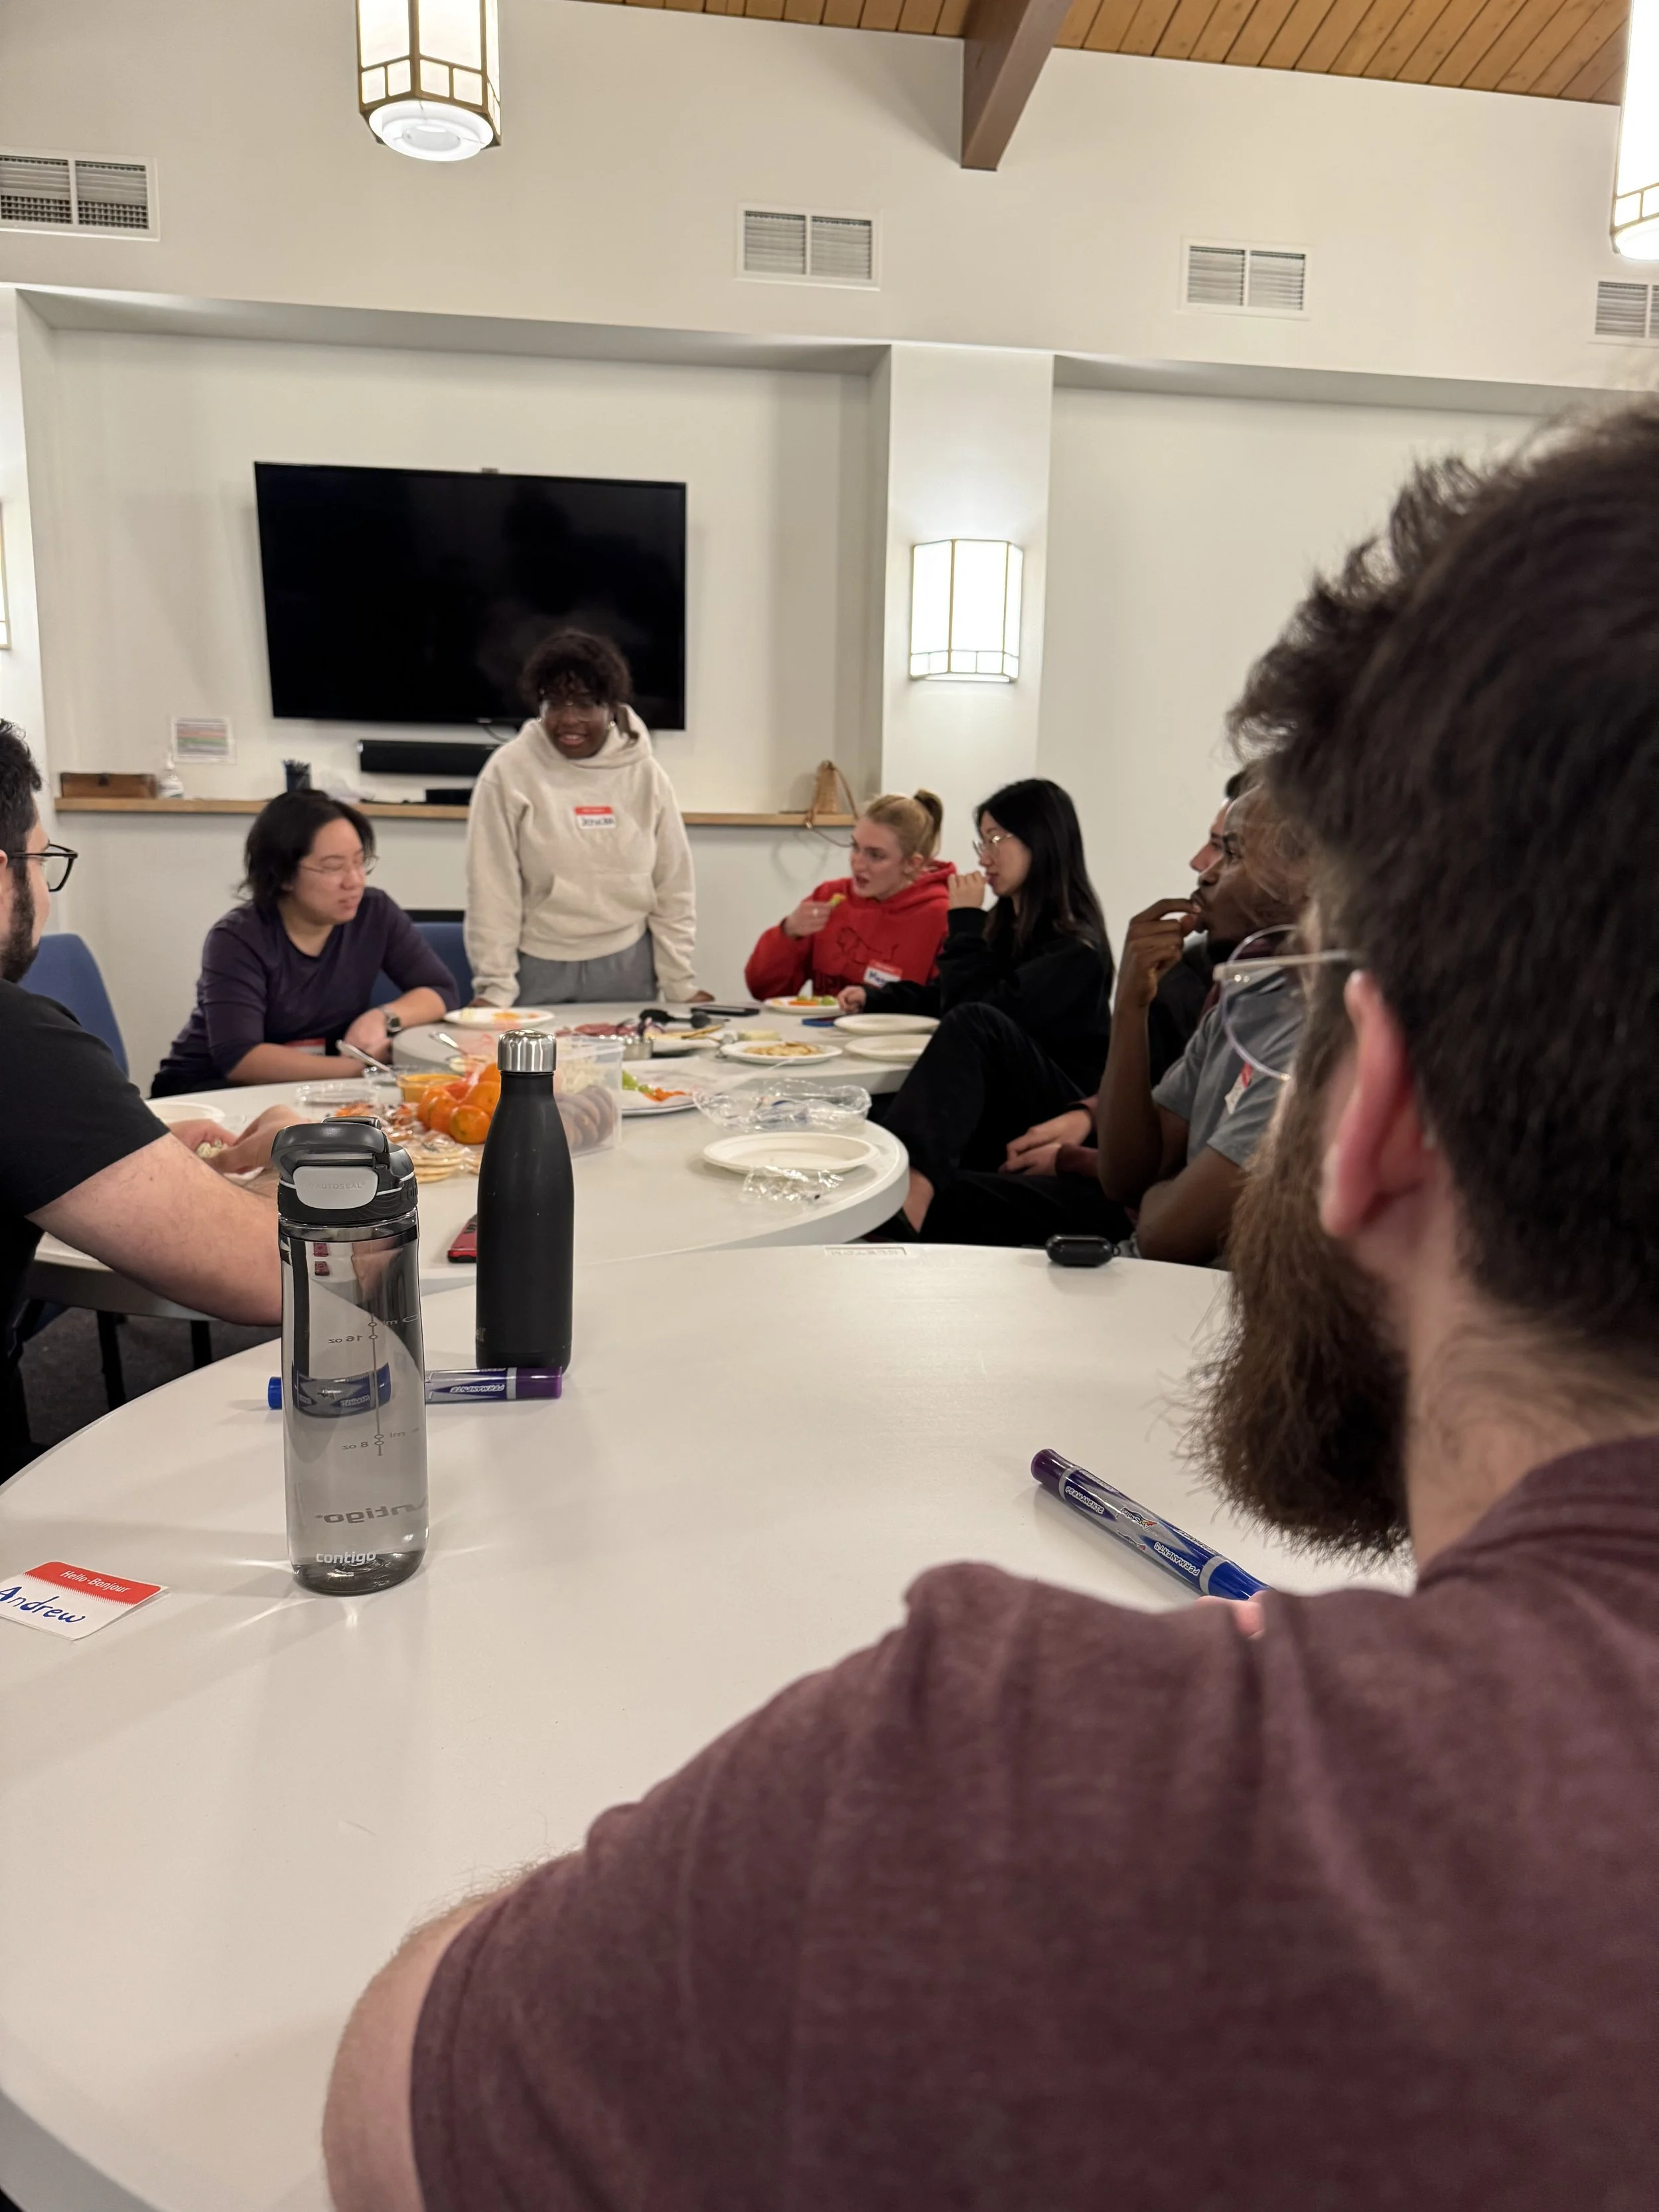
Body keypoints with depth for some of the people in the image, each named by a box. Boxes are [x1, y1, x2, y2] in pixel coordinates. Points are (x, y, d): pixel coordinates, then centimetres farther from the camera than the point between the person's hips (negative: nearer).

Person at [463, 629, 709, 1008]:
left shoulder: (645, 773, 0)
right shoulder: (509, 770, -7)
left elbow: (672, 888, 4)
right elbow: (493, 888, -7)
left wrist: (680, 984, 3)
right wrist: (495, 987, -9)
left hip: (628, 968, 2)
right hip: (539, 970, -2)